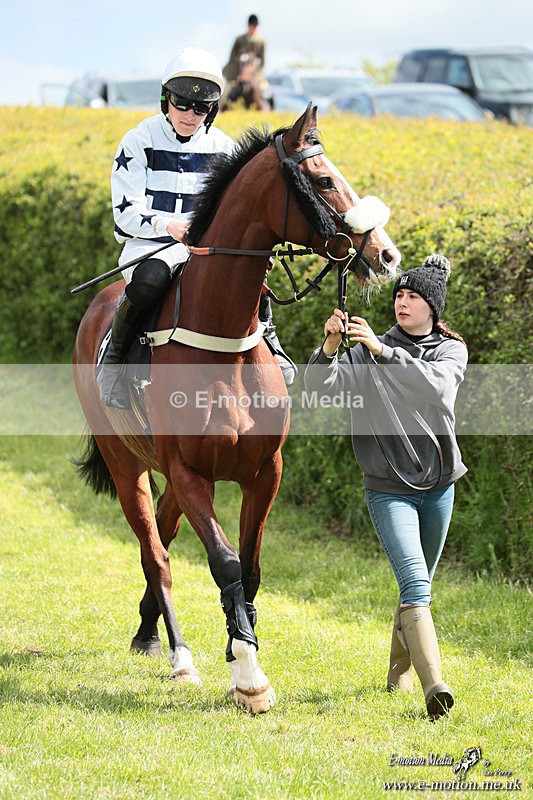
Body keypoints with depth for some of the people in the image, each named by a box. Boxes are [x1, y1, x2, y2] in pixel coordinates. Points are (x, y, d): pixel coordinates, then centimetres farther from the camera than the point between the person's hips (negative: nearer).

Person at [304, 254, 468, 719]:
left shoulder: (451, 351, 1)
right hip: (388, 486, -3)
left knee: (419, 586, 16)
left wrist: (383, 352, -31)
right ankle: (434, 685, -31)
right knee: (415, 583, -18)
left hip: (438, 484, 3)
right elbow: (321, 386, -13)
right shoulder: (367, 351, -1)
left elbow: (438, 388, -22)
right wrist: (330, 346, -32)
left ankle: (400, 671, 36)